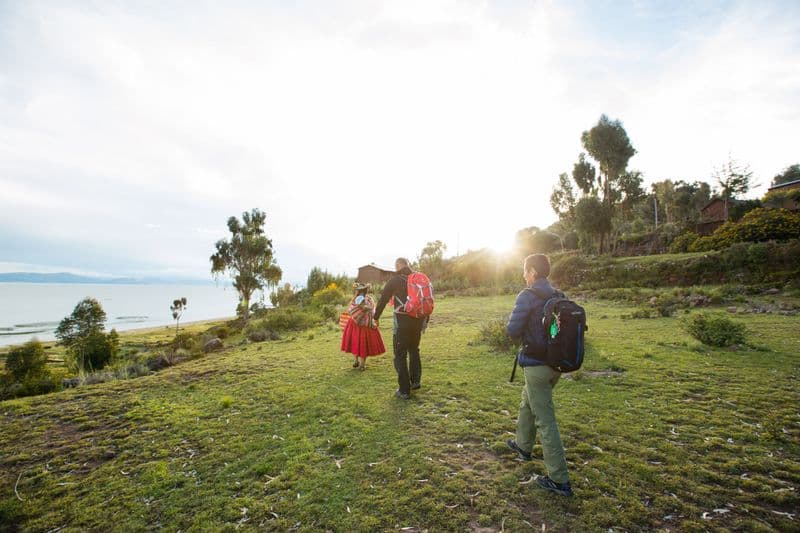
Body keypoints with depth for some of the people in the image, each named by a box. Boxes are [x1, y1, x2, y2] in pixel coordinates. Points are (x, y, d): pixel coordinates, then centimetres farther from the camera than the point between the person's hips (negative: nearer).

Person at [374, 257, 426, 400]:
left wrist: (376, 317, 12)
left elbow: (383, 299, -1)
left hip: (402, 321, -5)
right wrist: (426, 319, 23)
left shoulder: (394, 280, -4)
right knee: (414, 350, 26)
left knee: (400, 355, 4)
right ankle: (416, 381, 26)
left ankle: (404, 391, 7)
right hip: (418, 320, 5)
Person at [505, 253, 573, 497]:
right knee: (527, 403, 27)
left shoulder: (527, 296, -17)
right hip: (556, 362, 8)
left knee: (545, 421, 1)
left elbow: (513, 331, -20)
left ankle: (559, 480, 10)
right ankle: (523, 445, 45)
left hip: (536, 365, -8)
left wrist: (524, 330, 2)